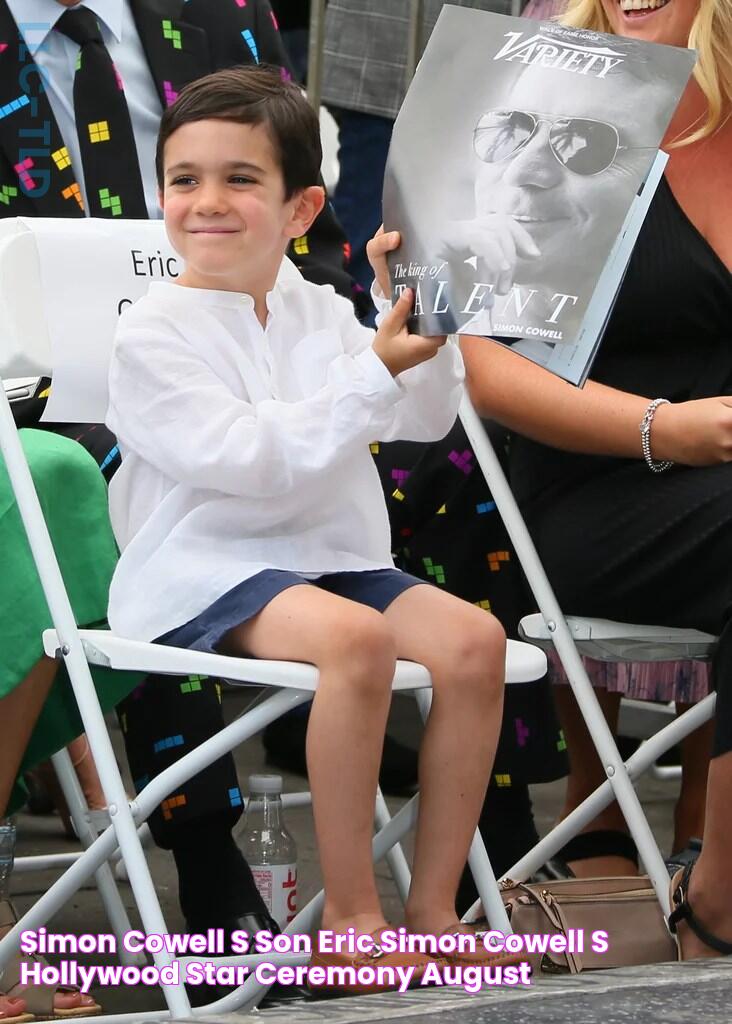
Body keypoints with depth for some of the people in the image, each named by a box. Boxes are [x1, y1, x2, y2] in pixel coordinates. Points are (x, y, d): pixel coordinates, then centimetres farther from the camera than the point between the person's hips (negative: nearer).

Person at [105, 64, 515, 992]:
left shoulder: (318, 314, 13)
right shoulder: (153, 334, -7)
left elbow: (425, 419, 6)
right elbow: (248, 458, -18)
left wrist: (413, 317, -9)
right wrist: (374, 372, -21)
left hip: (324, 556, 7)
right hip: (202, 571, -6)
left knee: (472, 637, -18)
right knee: (354, 636, -34)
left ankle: (432, 907, -10)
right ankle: (349, 915, -25)